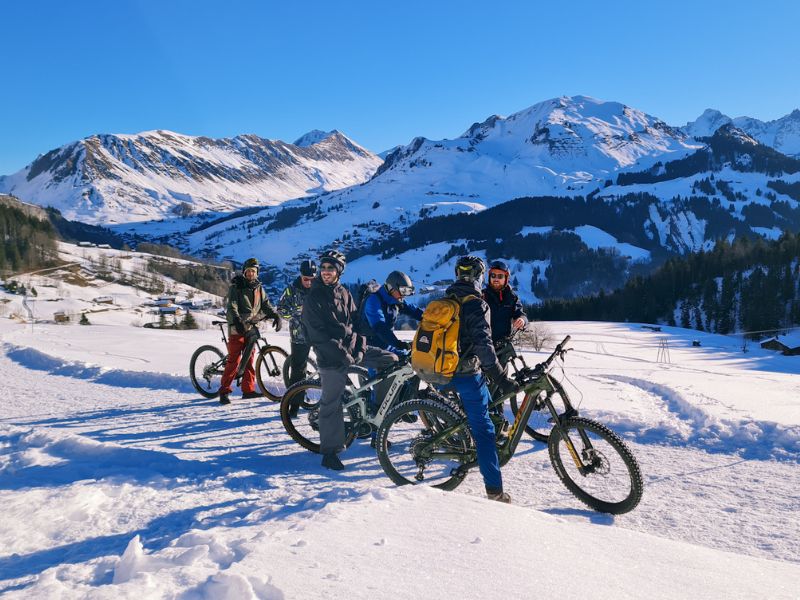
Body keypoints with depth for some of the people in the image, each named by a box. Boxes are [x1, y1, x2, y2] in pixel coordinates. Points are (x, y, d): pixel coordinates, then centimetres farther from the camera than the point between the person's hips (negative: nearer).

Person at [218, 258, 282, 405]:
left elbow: (265, 304, 12)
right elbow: (232, 306, -16)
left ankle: (248, 389, 14)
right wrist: (236, 320, -32)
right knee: (234, 360, -7)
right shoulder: (236, 287, -4)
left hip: (251, 328, 5)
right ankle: (224, 391, 0)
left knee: (250, 359, 7)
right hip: (237, 328, -5)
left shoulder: (258, 287, 13)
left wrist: (276, 316, -6)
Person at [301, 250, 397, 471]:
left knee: (391, 361, -3)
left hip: (352, 349, 6)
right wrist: (343, 355, -18)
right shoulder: (313, 297, -8)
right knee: (331, 403, -3)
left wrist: (360, 349, -4)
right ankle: (329, 451, 9)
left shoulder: (344, 293, 10)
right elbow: (319, 334, -14)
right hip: (331, 356, -6)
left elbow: (355, 322, 10)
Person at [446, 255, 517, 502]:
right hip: (467, 375, -7)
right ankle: (494, 489, 0)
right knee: (483, 428, -1)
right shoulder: (476, 304, -14)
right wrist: (501, 379, -20)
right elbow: (483, 345, -22)